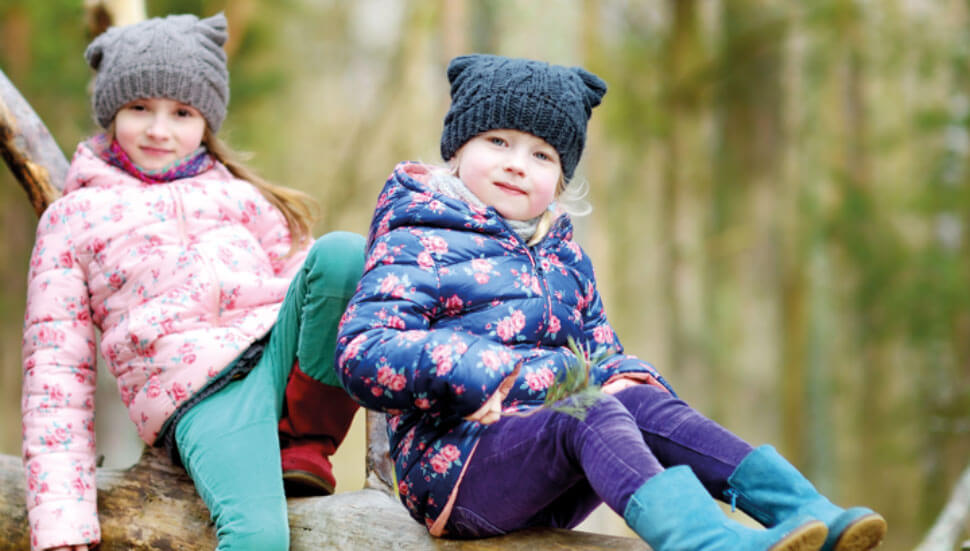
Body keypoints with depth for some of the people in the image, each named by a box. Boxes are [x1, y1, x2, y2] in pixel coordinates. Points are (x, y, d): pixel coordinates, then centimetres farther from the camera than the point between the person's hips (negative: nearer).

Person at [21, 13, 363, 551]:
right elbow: (55, 370, 11)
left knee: (341, 251, -26)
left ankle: (303, 441, -11)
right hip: (200, 395, -4)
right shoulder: (74, 218, 17)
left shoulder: (237, 196, 26)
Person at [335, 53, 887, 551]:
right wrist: (495, 374, -25)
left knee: (643, 403, -19)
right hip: (452, 466, -7)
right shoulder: (419, 243, -1)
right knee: (588, 413, -31)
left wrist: (625, 376, 1)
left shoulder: (564, 257, 23)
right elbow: (361, 355, -14)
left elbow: (601, 351, 28)